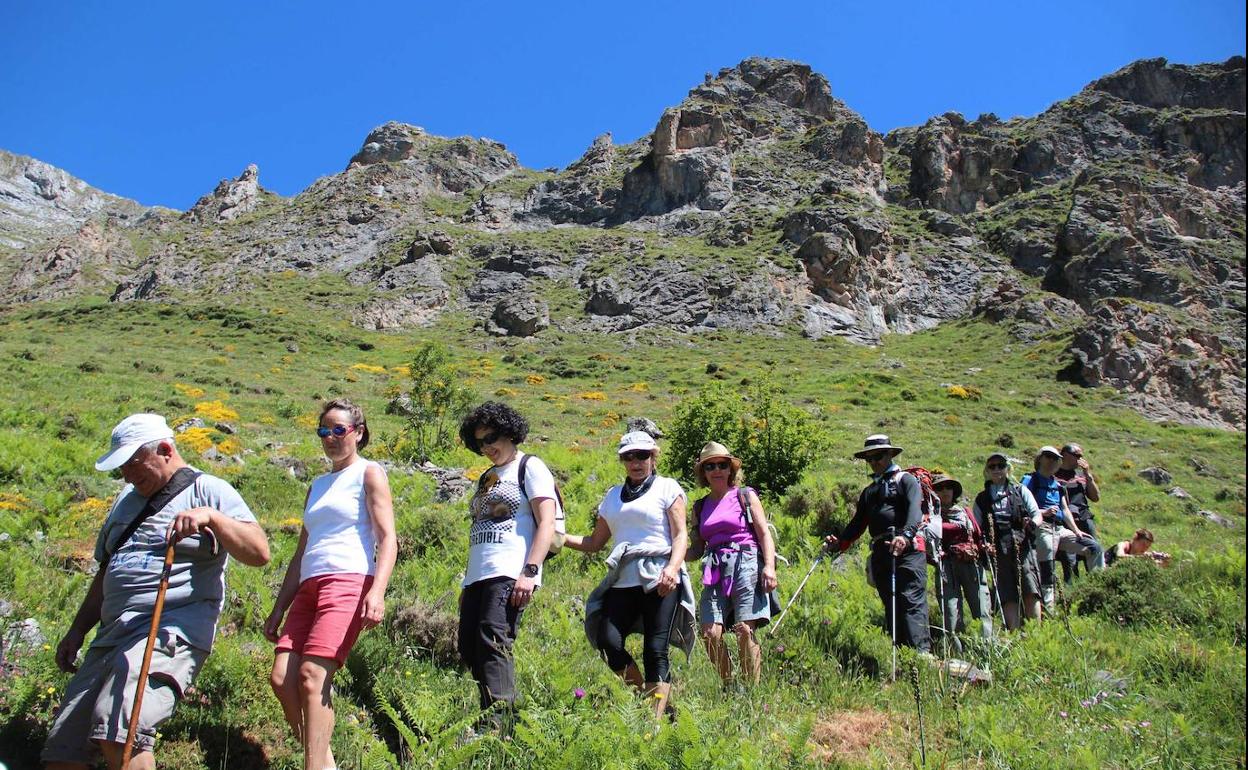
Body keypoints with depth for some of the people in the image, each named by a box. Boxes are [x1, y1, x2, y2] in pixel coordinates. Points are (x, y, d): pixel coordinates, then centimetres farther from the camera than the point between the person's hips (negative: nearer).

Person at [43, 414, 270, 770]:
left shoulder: (208, 490, 0)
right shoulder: (128, 498, 23)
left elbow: (259, 553, -13)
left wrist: (211, 516, -24)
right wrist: (77, 630, 26)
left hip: (172, 630, -8)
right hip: (111, 634, 8)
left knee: (119, 731, -28)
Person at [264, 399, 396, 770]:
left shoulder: (369, 473, 6)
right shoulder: (318, 484, 26)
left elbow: (387, 538, -6)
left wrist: (377, 591, -21)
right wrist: (278, 610, 21)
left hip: (349, 583, -7)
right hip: (308, 588, 7)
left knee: (312, 677, -18)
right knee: (281, 678, -6)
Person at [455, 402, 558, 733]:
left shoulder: (530, 467, 2)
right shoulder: (488, 477, 25)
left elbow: (546, 524, -8)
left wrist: (529, 572, -19)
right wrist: (467, 583, 21)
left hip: (510, 573, -9)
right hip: (478, 575, 9)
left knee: (493, 642, -20)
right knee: (469, 646, 4)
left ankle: (497, 727, -21)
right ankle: (508, 713, 12)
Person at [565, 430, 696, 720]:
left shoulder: (667, 487, 9)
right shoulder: (613, 496, 23)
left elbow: (681, 536, 0)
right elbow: (594, 543, 25)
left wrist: (673, 568, -18)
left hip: (660, 578, -4)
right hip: (623, 580, 4)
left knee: (655, 649, -11)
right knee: (608, 642, -13)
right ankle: (649, 697, 7)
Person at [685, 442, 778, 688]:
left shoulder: (745, 496, 9)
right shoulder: (700, 507, 18)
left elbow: (764, 533, 2)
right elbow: (697, 549, 20)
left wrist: (769, 566, -12)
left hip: (746, 565, -3)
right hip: (715, 573, 4)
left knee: (744, 630, -13)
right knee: (710, 634, -9)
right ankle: (729, 687, 10)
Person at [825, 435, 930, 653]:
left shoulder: (906, 481, 5)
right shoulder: (869, 491, 27)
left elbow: (914, 510, -13)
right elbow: (858, 523, 22)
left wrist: (906, 536, -32)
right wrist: (840, 542, 3)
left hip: (908, 550, -7)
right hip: (880, 553, 7)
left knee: (912, 602, -14)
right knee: (891, 606, 4)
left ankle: (921, 653, -19)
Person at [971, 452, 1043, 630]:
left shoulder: (1021, 491, 16)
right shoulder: (981, 499, 18)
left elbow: (1037, 514, 7)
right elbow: (976, 528, 15)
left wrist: (1032, 523, -16)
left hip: (1023, 547, -1)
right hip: (998, 551, 1)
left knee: (1030, 592, -13)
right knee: (1008, 597, -3)